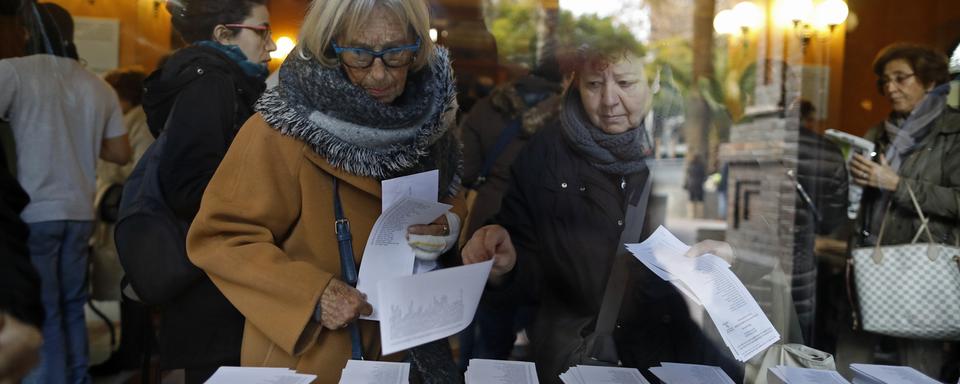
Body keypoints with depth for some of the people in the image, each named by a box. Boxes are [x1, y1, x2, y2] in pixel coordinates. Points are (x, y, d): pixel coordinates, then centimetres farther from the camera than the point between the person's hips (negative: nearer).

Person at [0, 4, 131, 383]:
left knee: (40, 313, 1)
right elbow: (120, 153, 10)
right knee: (71, 307, 15)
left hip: (32, 212, -5)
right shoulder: (99, 88, 7)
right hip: (79, 211, 5)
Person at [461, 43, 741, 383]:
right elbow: (529, 274, 6)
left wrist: (722, 258, -13)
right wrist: (502, 268, -15)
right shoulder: (544, 155, 2)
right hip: (574, 352, 0)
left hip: (685, 348, 1)